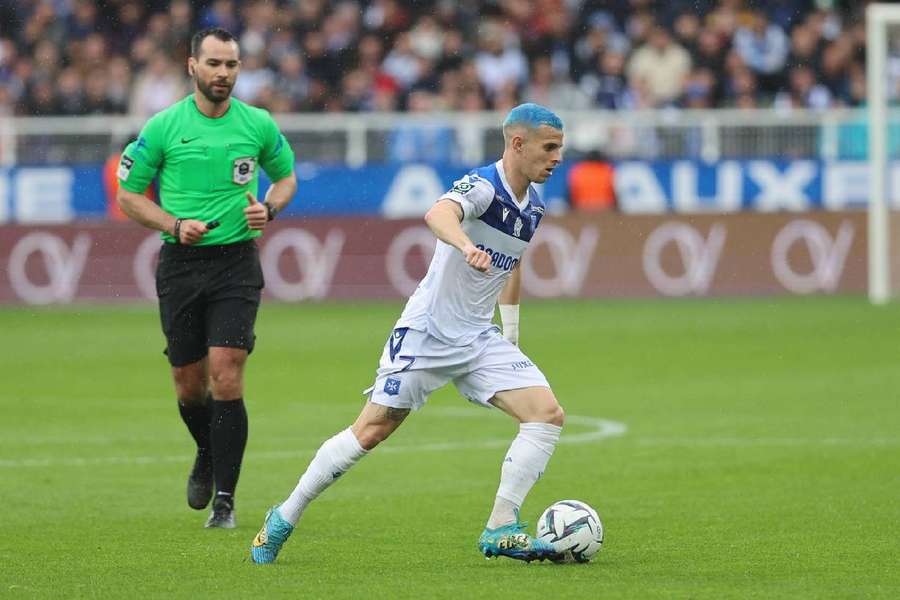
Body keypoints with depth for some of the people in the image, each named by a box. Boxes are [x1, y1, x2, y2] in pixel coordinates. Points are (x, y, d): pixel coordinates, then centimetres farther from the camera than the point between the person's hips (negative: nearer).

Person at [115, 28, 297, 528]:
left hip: (237, 262, -1)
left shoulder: (259, 125, 1)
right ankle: (208, 456, 40)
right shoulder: (163, 127, -2)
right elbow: (129, 193, 4)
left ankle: (225, 498, -9)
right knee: (189, 382, 8)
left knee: (226, 373, -14)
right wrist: (175, 225, -11)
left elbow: (286, 176, 18)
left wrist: (268, 209, -4)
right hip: (181, 262, 1)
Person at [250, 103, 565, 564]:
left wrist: (511, 332, 28)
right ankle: (285, 517, 11)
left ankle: (501, 531, -7)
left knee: (547, 415, -10)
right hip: (427, 331, -7)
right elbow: (439, 215, -41)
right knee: (371, 431, -5)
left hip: (479, 340, 7)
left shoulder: (532, 207, 8)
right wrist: (467, 246, -62)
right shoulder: (482, 185, -18)